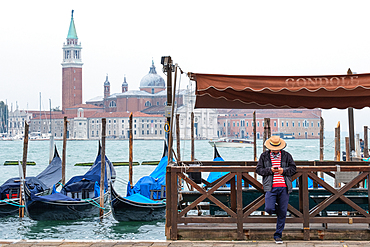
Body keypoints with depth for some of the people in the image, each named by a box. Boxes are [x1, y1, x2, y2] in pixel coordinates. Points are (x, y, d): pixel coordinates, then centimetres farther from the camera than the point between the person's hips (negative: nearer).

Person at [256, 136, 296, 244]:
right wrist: (270, 170, -11)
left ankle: (278, 235, 12)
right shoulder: (264, 156, 8)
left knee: (282, 213, 1)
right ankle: (274, 208, 24)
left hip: (284, 187, 1)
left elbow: (293, 168, 10)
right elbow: (258, 169, 4)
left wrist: (284, 170, -9)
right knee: (269, 209, -16)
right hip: (270, 187, -1)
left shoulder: (286, 156, 9)